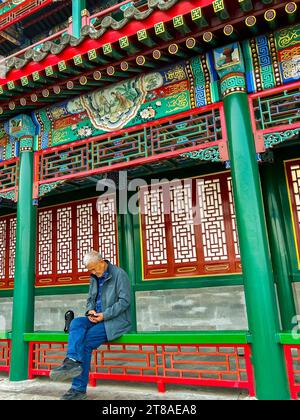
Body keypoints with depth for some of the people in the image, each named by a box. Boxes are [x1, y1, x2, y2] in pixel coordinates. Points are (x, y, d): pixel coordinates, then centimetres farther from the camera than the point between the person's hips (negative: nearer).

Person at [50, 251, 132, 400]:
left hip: (116, 320, -6)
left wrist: (104, 315, -18)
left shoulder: (119, 274, -9)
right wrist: (90, 310, -4)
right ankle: (73, 361, -33)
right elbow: (90, 299, 19)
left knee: (86, 340, -23)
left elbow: (125, 301, -14)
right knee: (76, 323, -21)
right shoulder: (95, 277, 14)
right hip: (98, 318, 7)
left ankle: (79, 389, -15)